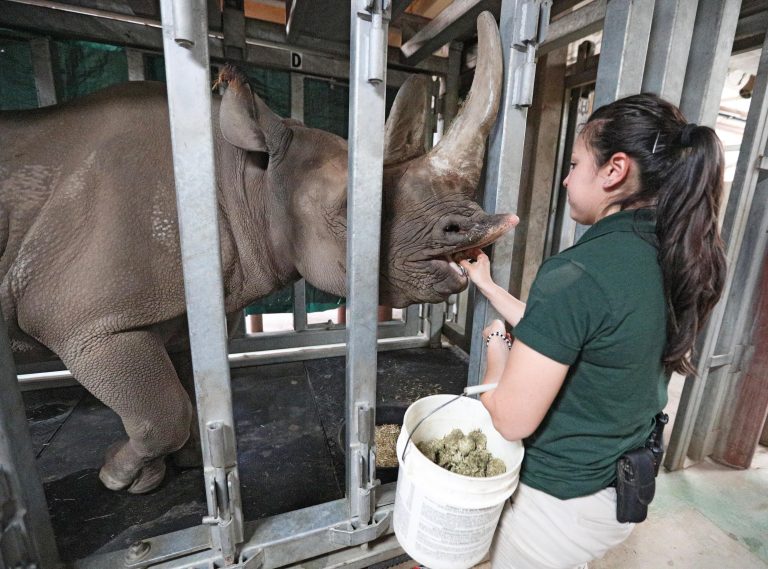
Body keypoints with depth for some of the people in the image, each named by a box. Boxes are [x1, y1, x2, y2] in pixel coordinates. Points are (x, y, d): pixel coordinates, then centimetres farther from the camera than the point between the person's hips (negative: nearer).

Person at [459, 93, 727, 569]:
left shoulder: (578, 274, -32)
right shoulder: (665, 259, -5)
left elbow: (512, 420, -27)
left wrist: (497, 345, -9)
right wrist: (487, 284, 9)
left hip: (560, 504, -7)